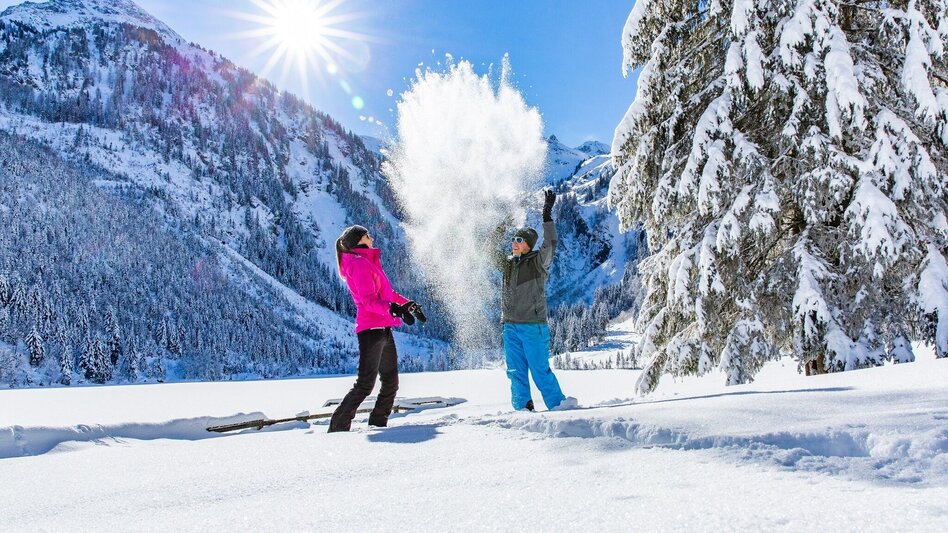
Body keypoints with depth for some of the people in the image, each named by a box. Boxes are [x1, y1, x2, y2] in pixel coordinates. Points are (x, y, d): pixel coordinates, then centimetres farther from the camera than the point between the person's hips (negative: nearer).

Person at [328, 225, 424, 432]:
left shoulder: (368, 262, 22)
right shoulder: (358, 263, -9)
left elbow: (387, 292, 29)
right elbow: (369, 301, -20)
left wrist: (409, 304, 27)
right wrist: (394, 309, -32)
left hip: (383, 330, 10)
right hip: (371, 329, -10)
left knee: (391, 382, 12)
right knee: (365, 384, -11)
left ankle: (377, 423, 20)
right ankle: (338, 427, -5)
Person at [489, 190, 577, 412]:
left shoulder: (539, 261, -2)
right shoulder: (509, 263, 14)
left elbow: (550, 244, -15)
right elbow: (493, 251, 16)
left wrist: (547, 215, -21)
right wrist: (501, 228, 4)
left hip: (533, 325, -6)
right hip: (511, 326, 6)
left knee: (540, 369, -4)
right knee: (516, 371, 6)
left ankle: (557, 403, 8)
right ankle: (523, 406, 14)